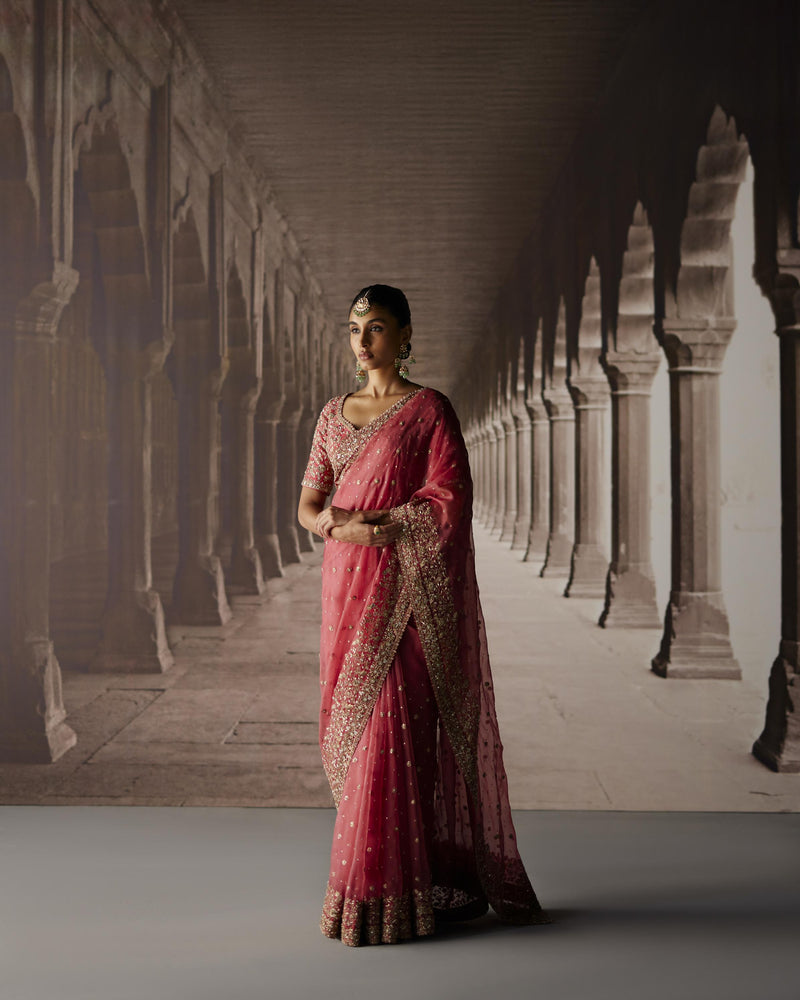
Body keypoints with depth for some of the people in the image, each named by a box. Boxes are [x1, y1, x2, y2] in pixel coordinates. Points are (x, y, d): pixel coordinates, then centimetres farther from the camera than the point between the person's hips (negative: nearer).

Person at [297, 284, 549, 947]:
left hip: (403, 588, -6)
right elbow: (308, 505, 11)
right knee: (351, 729, 7)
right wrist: (344, 527, -10)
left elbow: (448, 503, -10)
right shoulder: (335, 413, 14)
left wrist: (375, 525, -12)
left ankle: (393, 895, -1)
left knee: (392, 726, -10)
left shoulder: (429, 409, -3)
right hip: (348, 587, 6)